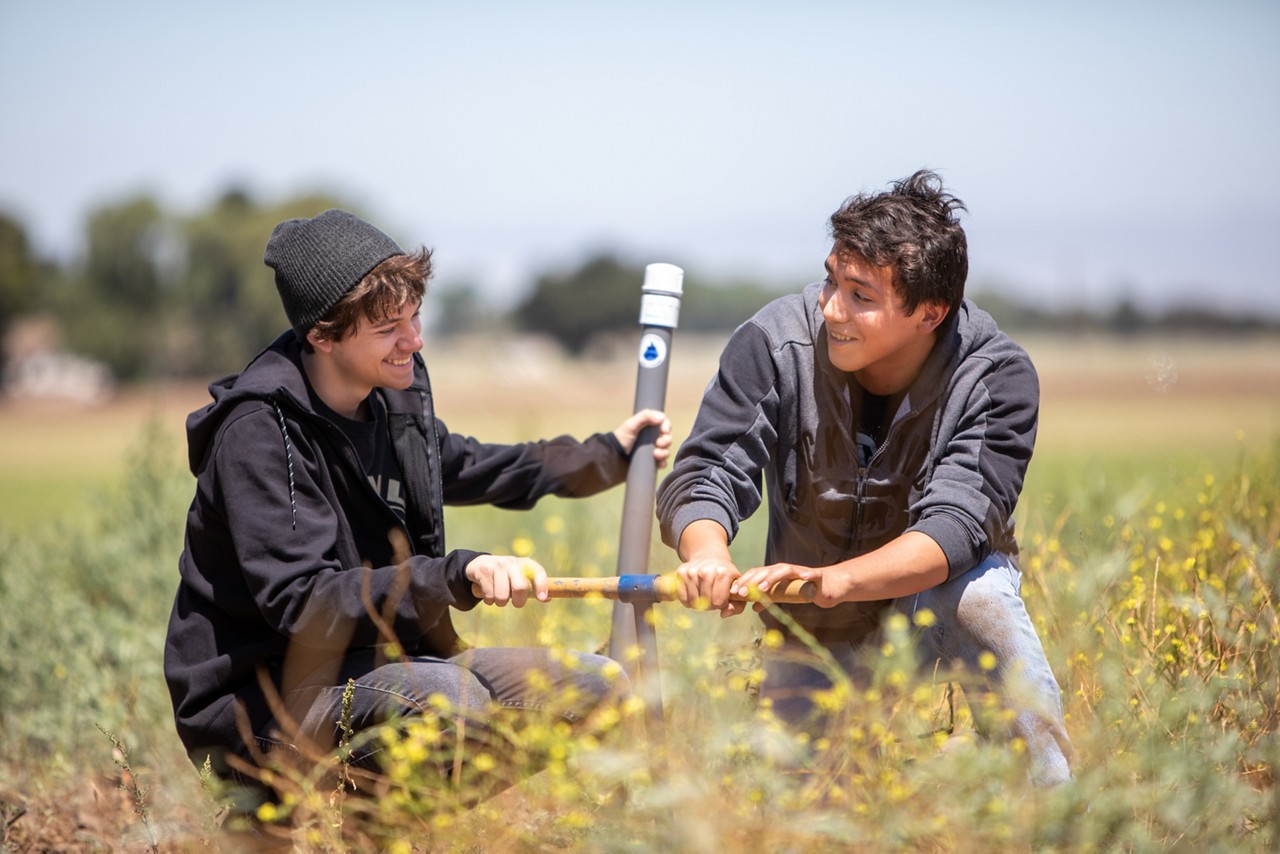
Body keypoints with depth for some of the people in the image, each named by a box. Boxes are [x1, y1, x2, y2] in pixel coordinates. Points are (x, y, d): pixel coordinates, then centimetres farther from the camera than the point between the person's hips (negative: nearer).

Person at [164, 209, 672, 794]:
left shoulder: (395, 393, 5)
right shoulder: (259, 432, -21)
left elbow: (454, 465, 29)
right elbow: (301, 603, -29)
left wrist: (607, 455, 28)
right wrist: (459, 575, -39)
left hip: (381, 666, 9)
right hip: (255, 698, -9)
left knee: (599, 687, -1)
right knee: (448, 697, -37)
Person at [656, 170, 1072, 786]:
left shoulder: (996, 377, -24)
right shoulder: (774, 343, -20)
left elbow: (953, 527, -34)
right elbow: (705, 474, -22)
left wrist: (833, 580, -53)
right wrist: (708, 555, -47)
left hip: (937, 592, -2)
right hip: (815, 633, 2)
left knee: (976, 595, -36)